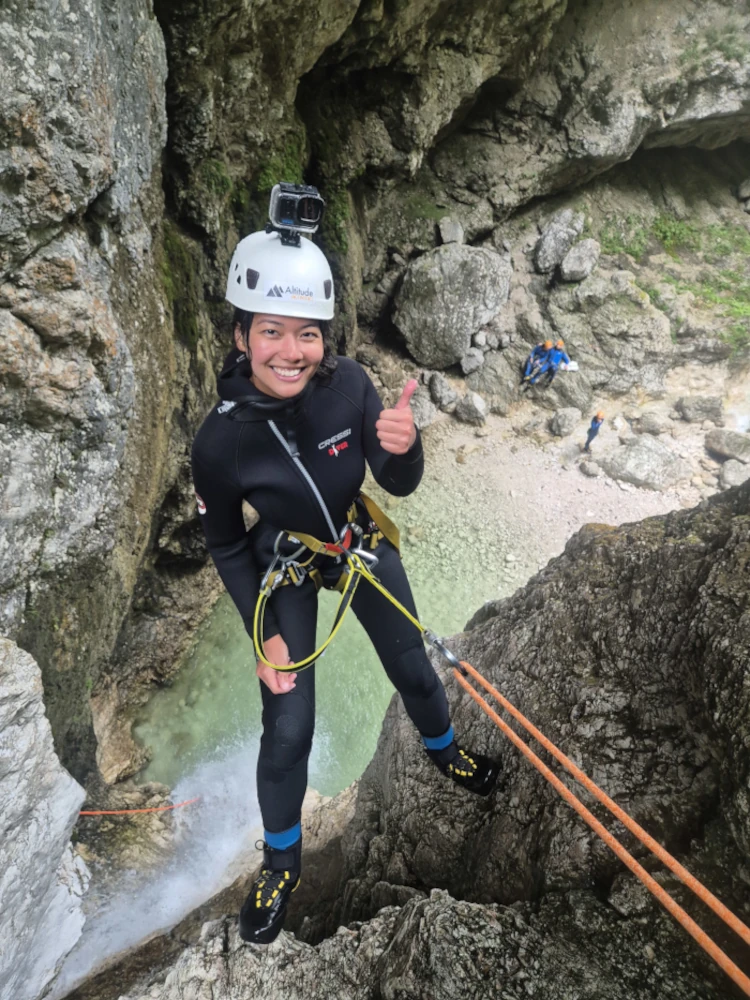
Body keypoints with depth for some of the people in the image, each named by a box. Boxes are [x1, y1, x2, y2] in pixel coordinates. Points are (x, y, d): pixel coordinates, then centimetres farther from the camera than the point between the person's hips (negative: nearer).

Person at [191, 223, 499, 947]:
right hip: (286, 571, -2)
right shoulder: (221, 440, -27)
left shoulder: (348, 383, -25)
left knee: (414, 669, 19)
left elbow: (400, 486, -16)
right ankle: (282, 858, 33)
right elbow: (226, 547, -11)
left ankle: (444, 752, 54)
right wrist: (267, 635, -12)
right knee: (288, 728, 2)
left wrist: (402, 446, -39)